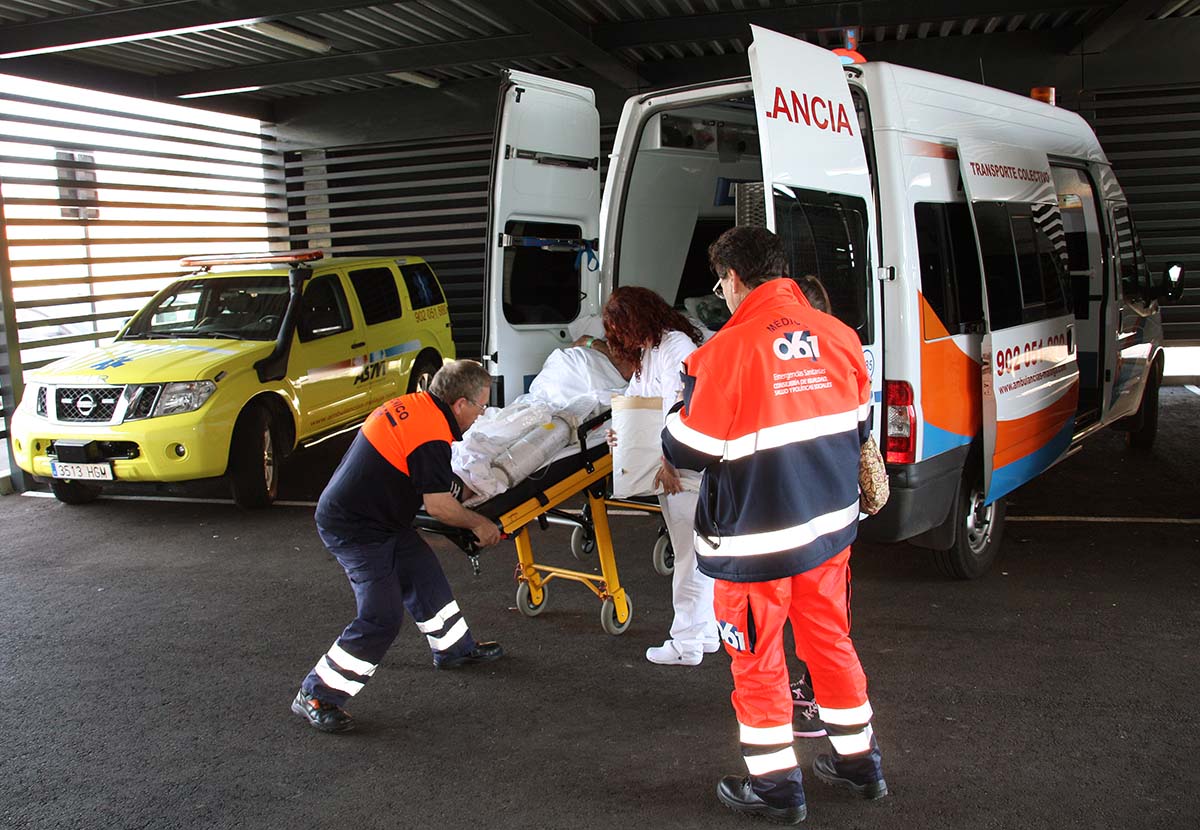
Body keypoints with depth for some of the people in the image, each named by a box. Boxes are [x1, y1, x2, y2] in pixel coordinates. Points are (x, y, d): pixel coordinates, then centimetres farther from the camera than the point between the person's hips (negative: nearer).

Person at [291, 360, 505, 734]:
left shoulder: (411, 404, 5)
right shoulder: (431, 436, -24)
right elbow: (439, 506, -20)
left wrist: (453, 487, 21)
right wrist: (478, 524, -4)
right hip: (354, 530, -10)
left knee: (425, 577, 19)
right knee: (382, 618, -7)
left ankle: (454, 648, 38)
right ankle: (315, 696, 3)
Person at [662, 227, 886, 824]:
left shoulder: (726, 350, -19)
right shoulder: (837, 336, 0)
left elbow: (687, 452, -14)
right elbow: (858, 428, 12)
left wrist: (680, 411, 6)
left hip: (757, 541, -6)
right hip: (830, 527, 6)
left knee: (758, 661, 10)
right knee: (831, 642, 22)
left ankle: (776, 786, 23)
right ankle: (859, 762, 36)